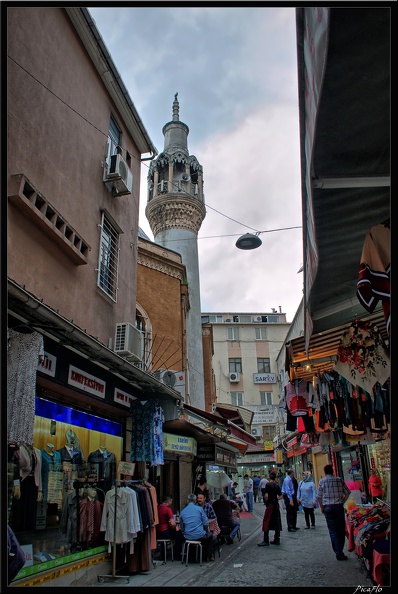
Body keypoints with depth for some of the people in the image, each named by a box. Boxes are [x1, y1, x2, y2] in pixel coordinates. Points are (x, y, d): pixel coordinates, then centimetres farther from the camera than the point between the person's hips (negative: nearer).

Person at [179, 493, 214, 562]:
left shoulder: (182, 512, 3)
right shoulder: (200, 509, -6)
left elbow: (182, 528, 9)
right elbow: (205, 523, -4)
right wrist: (206, 530, 15)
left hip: (187, 537, 4)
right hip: (199, 536, -3)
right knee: (210, 535, 29)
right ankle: (209, 556, 29)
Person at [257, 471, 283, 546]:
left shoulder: (268, 484, -11)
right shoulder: (277, 485, 6)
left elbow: (266, 496, -17)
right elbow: (280, 496, 9)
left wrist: (266, 501, -1)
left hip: (270, 505, -7)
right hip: (276, 505, 7)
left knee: (266, 522, -3)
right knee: (277, 522, 12)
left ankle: (266, 541, -4)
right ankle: (277, 540, 17)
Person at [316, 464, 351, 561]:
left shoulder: (322, 481, -1)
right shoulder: (339, 480, 2)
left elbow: (319, 496, -2)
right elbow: (347, 493, 1)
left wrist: (321, 507, 9)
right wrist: (342, 502, 11)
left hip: (328, 507, -1)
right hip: (339, 506, 1)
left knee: (333, 531, 4)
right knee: (341, 530, 13)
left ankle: (338, 553, 2)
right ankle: (340, 551, 17)